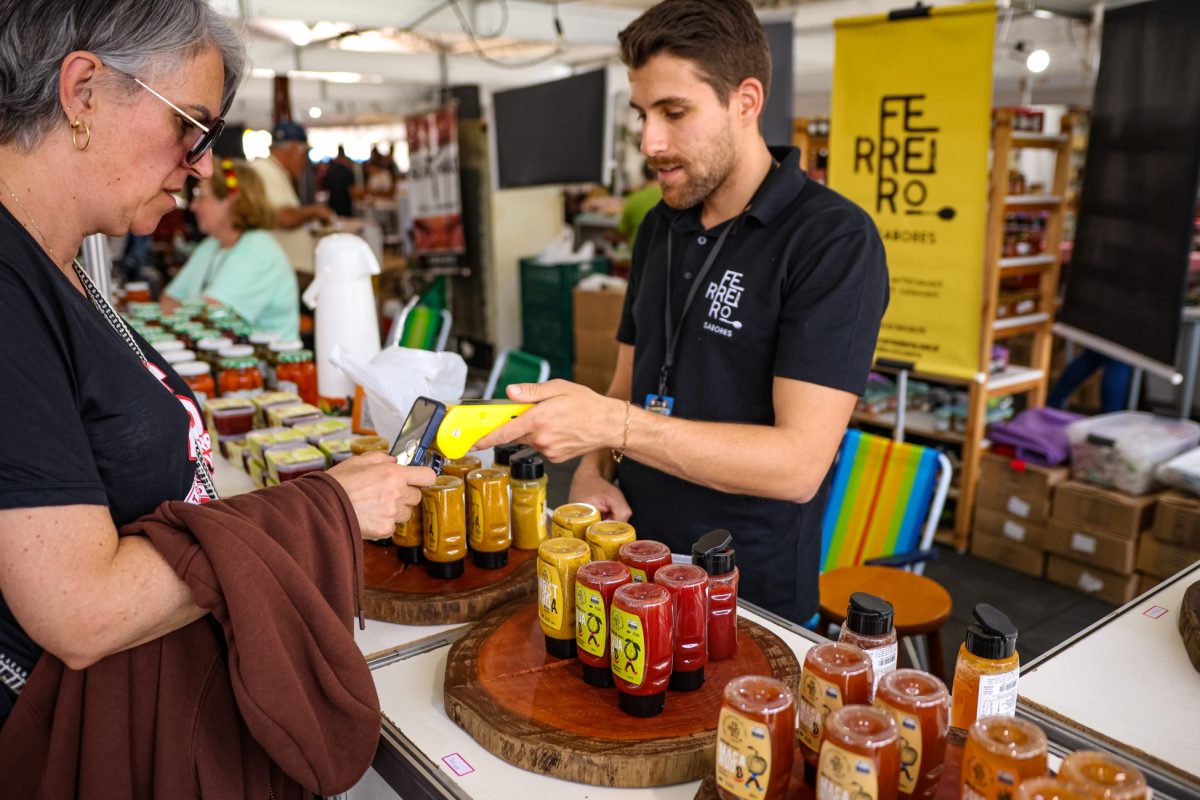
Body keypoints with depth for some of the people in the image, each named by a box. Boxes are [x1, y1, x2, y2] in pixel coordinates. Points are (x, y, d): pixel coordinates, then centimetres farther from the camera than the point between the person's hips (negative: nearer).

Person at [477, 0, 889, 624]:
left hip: (751, 592, -6)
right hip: (634, 566, 7)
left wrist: (611, 425, -30)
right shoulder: (659, 228, 6)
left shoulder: (835, 239, -17)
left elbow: (799, 464, -24)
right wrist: (593, 468, -7)